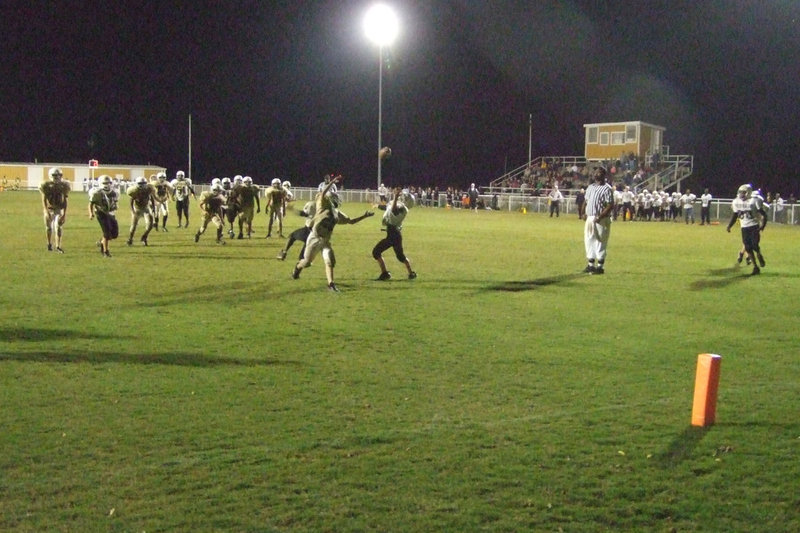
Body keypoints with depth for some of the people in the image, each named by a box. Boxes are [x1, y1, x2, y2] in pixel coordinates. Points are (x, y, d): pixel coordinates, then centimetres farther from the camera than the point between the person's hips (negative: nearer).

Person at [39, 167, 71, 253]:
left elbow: (65, 200, -3)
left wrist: (64, 213, -8)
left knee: (58, 226, -12)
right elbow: (44, 200, -10)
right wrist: (46, 212, -20)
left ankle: (58, 246, -8)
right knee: (49, 228, 7)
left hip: (59, 209, 0)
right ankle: (49, 244, 28)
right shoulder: (46, 185, -11)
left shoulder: (63, 186, -7)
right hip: (49, 209, 0)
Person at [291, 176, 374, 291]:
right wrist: (333, 181, -22)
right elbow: (323, 193, -20)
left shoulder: (337, 213, 16)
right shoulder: (324, 204, -2)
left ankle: (331, 284, -10)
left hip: (325, 240, 6)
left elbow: (351, 221, 22)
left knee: (330, 262, -10)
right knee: (307, 261, 5)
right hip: (315, 238, -6)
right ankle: (298, 267, 37)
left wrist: (364, 216, 15)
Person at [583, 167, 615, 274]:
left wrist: (599, 217, -21)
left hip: (601, 220, -8)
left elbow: (610, 206, -15)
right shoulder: (590, 187, 14)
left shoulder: (607, 188, -10)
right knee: (589, 241, 12)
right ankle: (591, 265, 22)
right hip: (589, 218, 8)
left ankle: (600, 266, 3)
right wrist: (586, 214, 6)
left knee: (600, 242, -3)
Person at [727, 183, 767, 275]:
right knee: (748, 248, -1)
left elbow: (763, 214, -11)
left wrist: (762, 226, -22)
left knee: (755, 245, -14)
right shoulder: (736, 202, 3)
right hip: (744, 227, 5)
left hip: (754, 226, -4)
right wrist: (729, 225, 7)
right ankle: (755, 267, 8)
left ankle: (759, 256, 20)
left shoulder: (755, 201, -13)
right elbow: (735, 215, 16)